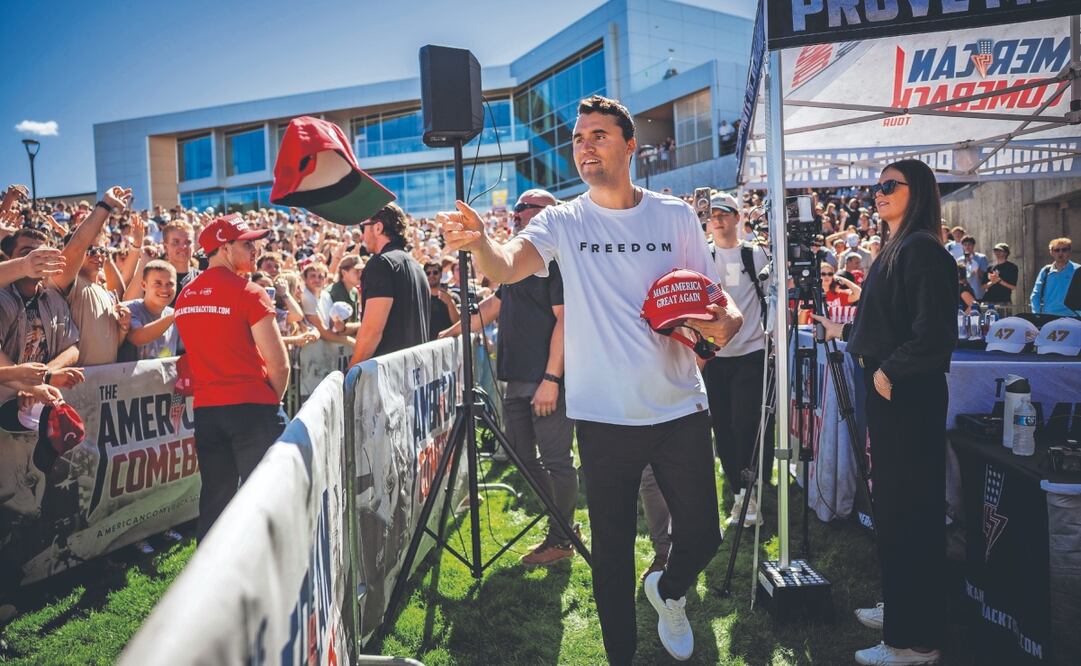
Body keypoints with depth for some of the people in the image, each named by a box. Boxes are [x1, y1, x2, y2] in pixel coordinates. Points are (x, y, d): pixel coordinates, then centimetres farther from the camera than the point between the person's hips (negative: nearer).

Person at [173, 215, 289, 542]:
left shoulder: (185, 296, 9)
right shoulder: (248, 292, -11)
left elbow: (202, 352, 15)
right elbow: (278, 364, -14)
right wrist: (273, 402, 3)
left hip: (205, 408, 6)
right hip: (251, 406, -6)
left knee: (215, 497, 15)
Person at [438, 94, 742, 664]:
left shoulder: (675, 216, 2)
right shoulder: (562, 222, -2)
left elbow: (712, 296, 8)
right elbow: (507, 267, -21)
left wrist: (726, 320, -15)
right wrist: (479, 242, -44)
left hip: (680, 409, 1)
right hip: (604, 417, -1)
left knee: (701, 535, 10)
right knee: (611, 550, 10)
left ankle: (668, 591, 45)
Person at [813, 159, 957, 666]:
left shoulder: (922, 250, -14)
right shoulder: (894, 249, 15)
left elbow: (934, 333, -21)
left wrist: (889, 371, -14)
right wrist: (845, 332, 34)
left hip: (908, 396, -10)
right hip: (888, 394, 10)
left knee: (907, 510, -3)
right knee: (891, 505, 17)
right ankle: (899, 608, 31)